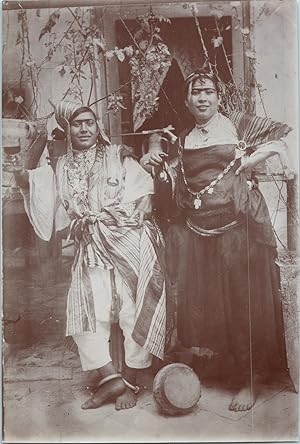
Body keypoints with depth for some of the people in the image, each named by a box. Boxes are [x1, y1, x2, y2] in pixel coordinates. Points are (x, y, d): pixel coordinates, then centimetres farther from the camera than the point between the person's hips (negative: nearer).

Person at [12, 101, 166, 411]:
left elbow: (145, 195, 1)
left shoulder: (118, 157, 6)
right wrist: (27, 184, 1)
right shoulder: (60, 169, 15)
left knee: (134, 313, -2)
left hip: (131, 244, -3)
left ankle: (130, 382, 13)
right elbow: (51, 213, 11)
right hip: (90, 251, 3)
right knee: (85, 316, -5)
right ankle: (110, 377, 9)